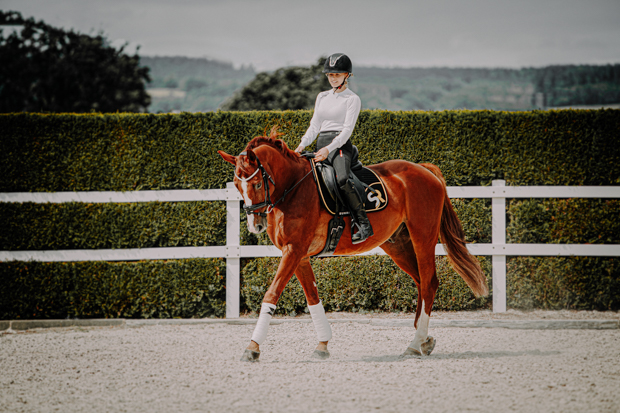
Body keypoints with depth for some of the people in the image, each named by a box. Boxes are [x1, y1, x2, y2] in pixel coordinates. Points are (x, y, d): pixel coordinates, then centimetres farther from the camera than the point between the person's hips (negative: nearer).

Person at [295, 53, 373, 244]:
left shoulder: (352, 99, 2)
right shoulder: (322, 97, 21)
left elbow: (347, 129, -8)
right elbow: (314, 125, 19)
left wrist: (329, 149, -21)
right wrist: (302, 145, 1)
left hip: (340, 145, -7)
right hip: (321, 146, 7)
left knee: (342, 179, -33)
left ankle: (363, 223, -31)